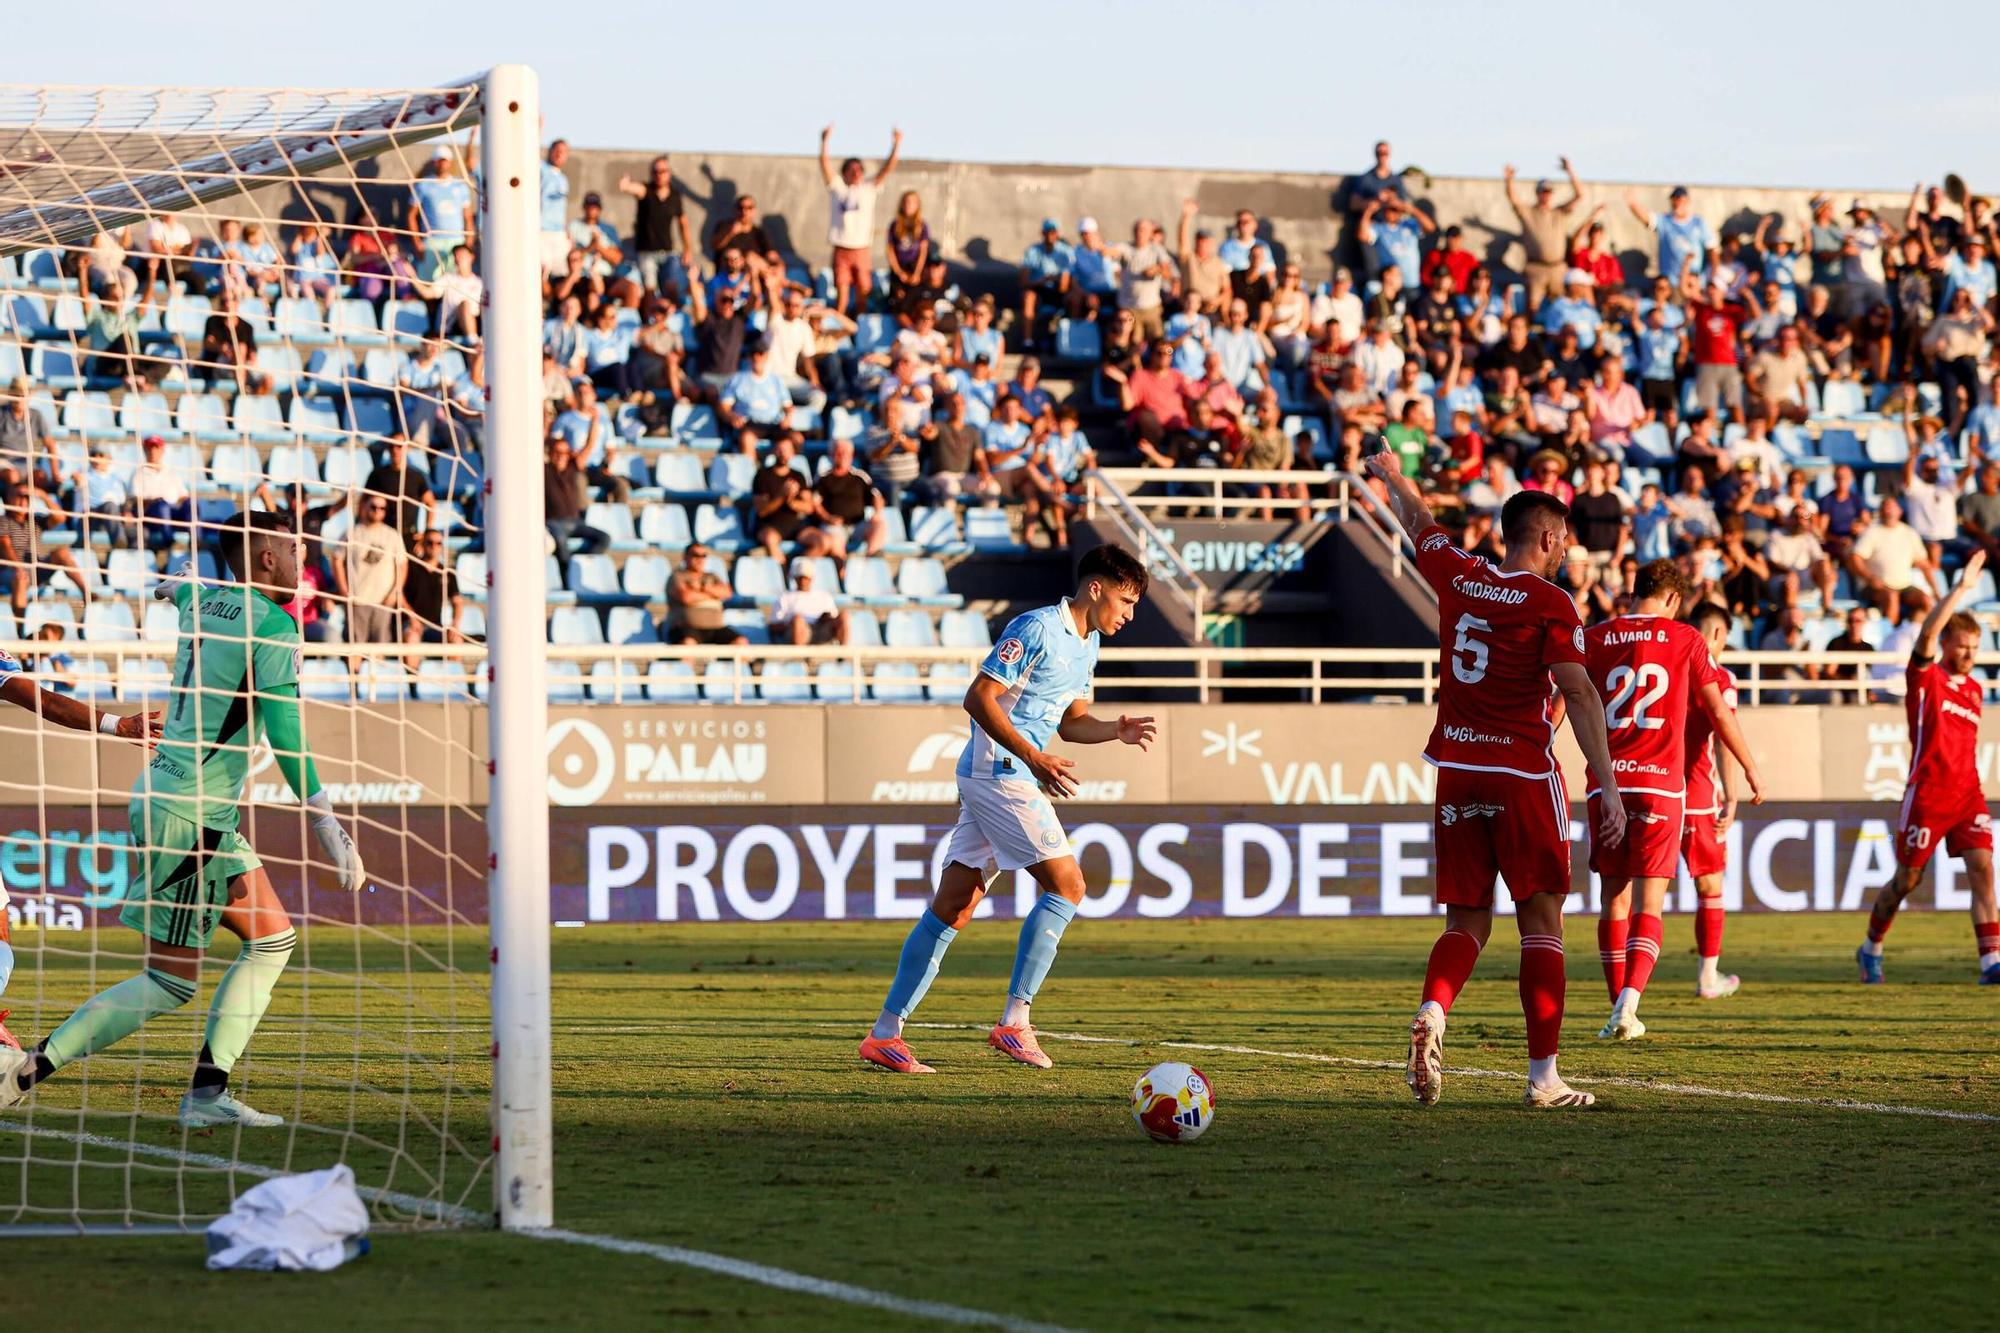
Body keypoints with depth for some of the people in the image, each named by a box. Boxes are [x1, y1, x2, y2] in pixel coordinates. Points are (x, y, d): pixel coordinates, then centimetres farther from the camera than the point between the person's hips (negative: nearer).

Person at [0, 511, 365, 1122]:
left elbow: (178, 588, 36)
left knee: (273, 939, 11)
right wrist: (325, 822, -17)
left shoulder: (201, 599, 10)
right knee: (171, 982, -4)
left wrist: (175, 585, 60)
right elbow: (284, 731, -19)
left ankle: (207, 1091, 6)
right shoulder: (272, 626, -14)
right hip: (190, 814, -9)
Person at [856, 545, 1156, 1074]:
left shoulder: (1087, 643, 18)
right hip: (999, 771, -10)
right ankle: (1014, 1021, -12)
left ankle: (885, 1033, 6)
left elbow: (1071, 721, 25)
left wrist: (1116, 730, 6)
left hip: (998, 779, 10)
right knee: (1066, 885, -11)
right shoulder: (1036, 629, -12)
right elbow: (979, 698, -17)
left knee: (953, 908, 6)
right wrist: (1034, 757, -22)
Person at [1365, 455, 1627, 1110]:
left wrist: (1392, 476, 47)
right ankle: (1543, 1075, 1)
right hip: (1523, 774, -4)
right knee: (1541, 922, 3)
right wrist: (1608, 787, -15)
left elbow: (1418, 522, 26)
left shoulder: (1457, 577, 5)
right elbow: (1579, 694, -14)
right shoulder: (1550, 603, -8)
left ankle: (1432, 1013, -20)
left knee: (1467, 923, 10)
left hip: (1456, 775, 5)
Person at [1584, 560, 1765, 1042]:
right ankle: (1630, 998, -23)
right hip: (1661, 784, -2)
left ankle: (1619, 1010, 10)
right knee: (1649, 903, -3)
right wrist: (1750, 767, 18)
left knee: (1615, 898, 11)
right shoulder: (1685, 639, 2)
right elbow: (1718, 712, 7)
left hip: (1608, 783, 2)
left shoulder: (1593, 639, 6)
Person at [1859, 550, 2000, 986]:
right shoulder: (1926, 677, -2)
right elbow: (1929, 630, -20)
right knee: (1907, 880, 5)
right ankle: (1871, 948, 27)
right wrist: (1962, 588, -24)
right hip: (1927, 794, -5)